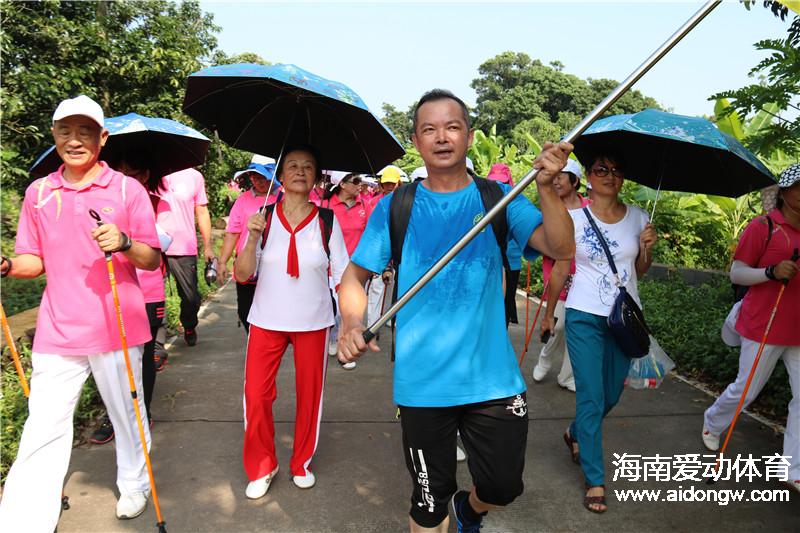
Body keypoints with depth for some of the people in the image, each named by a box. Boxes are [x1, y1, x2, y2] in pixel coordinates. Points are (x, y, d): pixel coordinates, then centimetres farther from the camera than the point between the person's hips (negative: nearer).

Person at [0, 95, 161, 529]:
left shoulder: (128, 190, 0)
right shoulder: (38, 193, 8)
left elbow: (152, 259, -2)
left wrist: (124, 243, -23)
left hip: (118, 328, -1)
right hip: (57, 330, 2)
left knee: (127, 414, 13)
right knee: (42, 429, 2)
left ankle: (134, 485, 35)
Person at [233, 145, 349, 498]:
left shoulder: (327, 221, -3)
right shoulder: (264, 218, -2)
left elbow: (342, 275, 0)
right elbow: (242, 275, -4)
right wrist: (253, 238, -20)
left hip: (313, 322, 0)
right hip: (266, 320, 0)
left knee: (310, 394, 9)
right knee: (256, 395, 1)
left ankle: (301, 464, 32)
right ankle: (261, 467, 24)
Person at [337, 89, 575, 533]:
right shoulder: (394, 207, -1)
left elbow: (561, 249, -11)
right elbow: (356, 274, 2)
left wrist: (546, 187, -26)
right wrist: (352, 321, -17)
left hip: (493, 377, 1)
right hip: (422, 382, -1)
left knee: (503, 487, 15)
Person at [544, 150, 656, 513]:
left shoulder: (638, 217, 4)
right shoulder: (574, 218, -5)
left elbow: (640, 271, 12)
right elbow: (560, 270, 2)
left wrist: (647, 249, -8)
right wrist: (548, 314, 7)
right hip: (585, 318, -4)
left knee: (612, 394, 15)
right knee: (591, 398, -2)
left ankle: (575, 435, 45)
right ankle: (595, 480, 13)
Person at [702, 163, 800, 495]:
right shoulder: (762, 227, -9)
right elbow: (736, 274, -10)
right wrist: (771, 272, -26)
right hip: (764, 327, -5)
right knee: (746, 390, 7)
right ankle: (713, 421, 37)